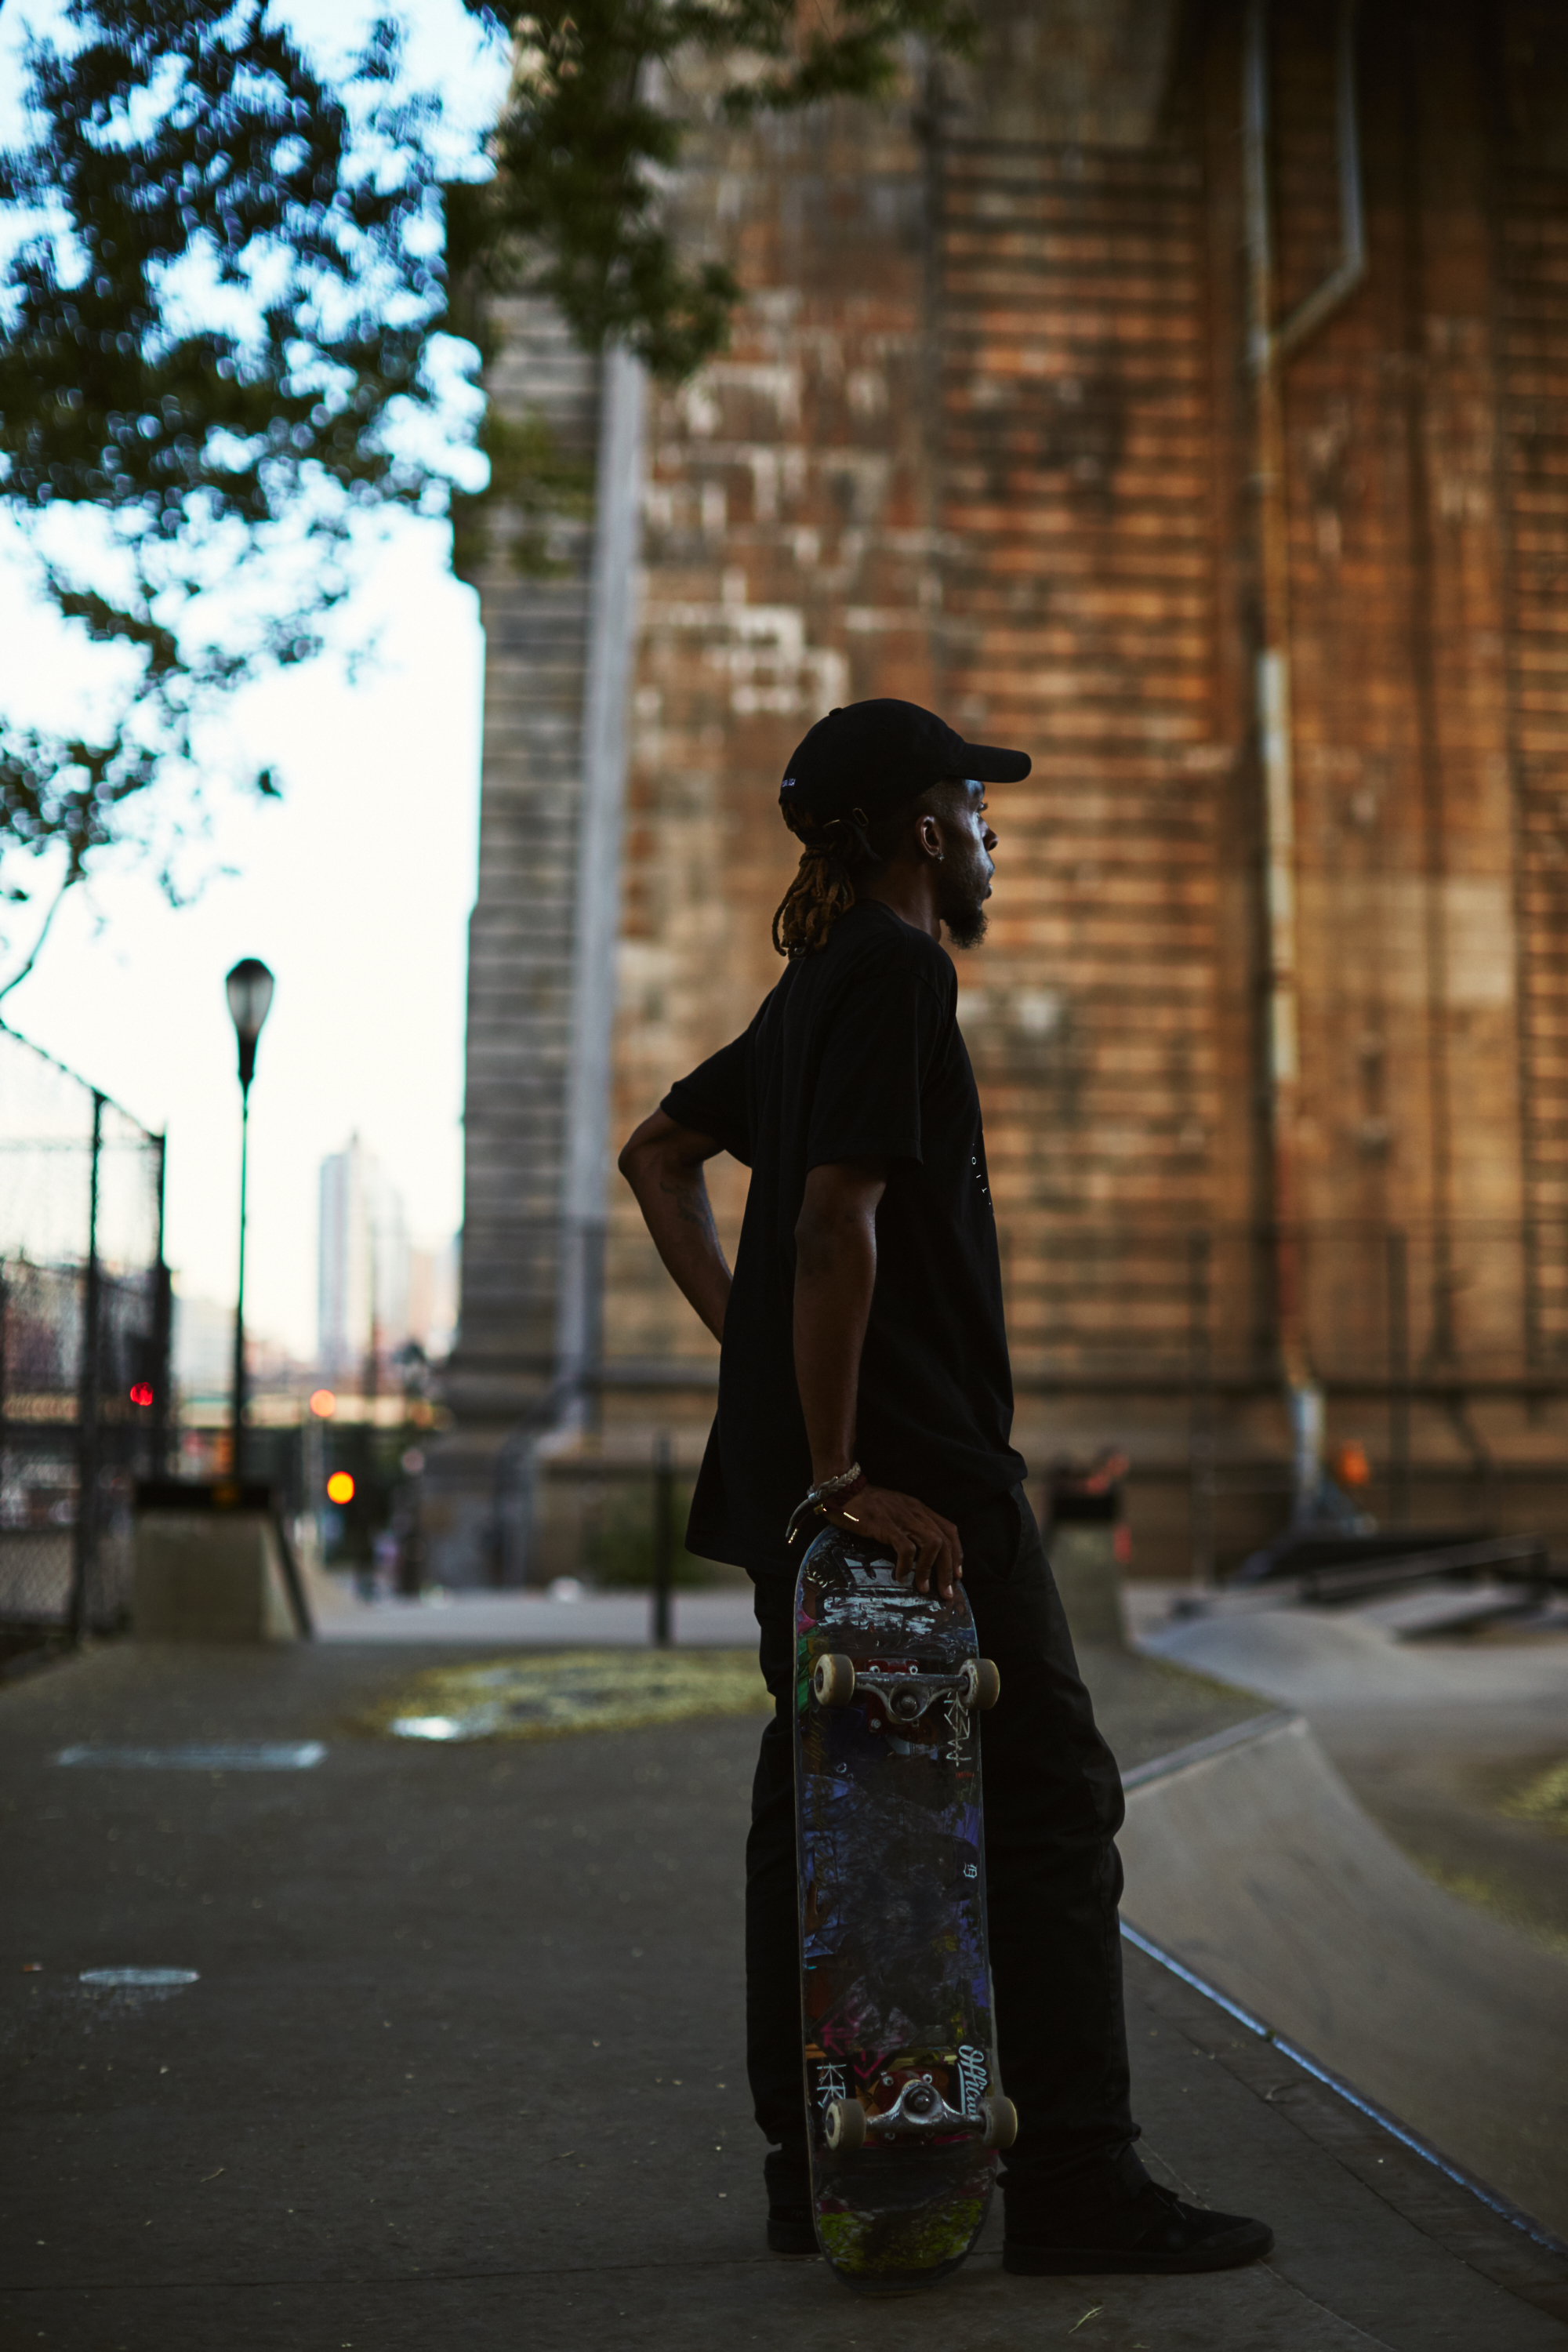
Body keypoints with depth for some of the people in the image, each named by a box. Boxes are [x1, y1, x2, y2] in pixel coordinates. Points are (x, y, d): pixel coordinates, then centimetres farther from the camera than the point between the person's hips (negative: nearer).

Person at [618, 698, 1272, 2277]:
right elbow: (837, 1221, -21)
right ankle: (1071, 2176, -1)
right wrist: (840, 1472, -20)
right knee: (1046, 1793, -4)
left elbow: (657, 1157, 26)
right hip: (909, 1457, -10)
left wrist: (755, 1351, 17)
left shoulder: (811, 989, 19)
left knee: (819, 1795, 10)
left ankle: (809, 2163, 18)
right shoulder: (900, 971, -11)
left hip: (808, 1454, 10)